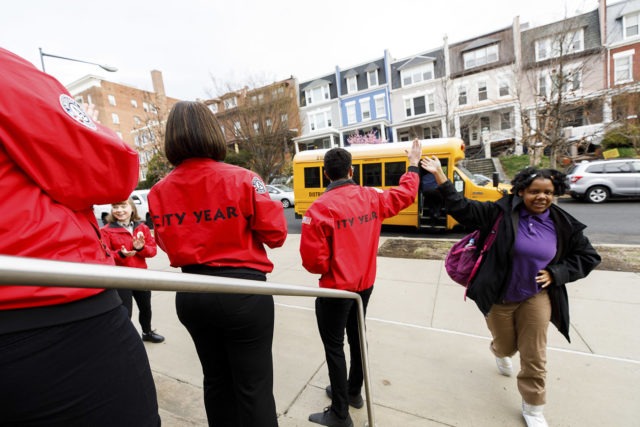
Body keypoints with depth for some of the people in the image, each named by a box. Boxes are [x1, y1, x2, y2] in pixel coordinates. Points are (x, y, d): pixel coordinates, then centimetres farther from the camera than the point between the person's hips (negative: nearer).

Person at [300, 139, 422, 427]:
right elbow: (405, 195, 14)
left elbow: (313, 259, -22)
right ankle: (353, 392, 45)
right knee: (356, 338, 23)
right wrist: (413, 165, 28)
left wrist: (327, 270, 1)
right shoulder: (371, 197, -4)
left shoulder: (320, 208, -22)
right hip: (365, 284, 7)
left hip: (336, 289, -6)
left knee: (334, 347, 11)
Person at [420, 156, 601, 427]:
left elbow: (588, 256, 7)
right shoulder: (501, 211, -15)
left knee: (534, 358, 9)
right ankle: (500, 353, 60)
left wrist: (555, 273, -9)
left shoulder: (563, 224, -5)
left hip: (536, 298, 2)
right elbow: (462, 209, -21)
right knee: (506, 345, 19)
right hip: (499, 298, -2)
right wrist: (440, 176, -28)